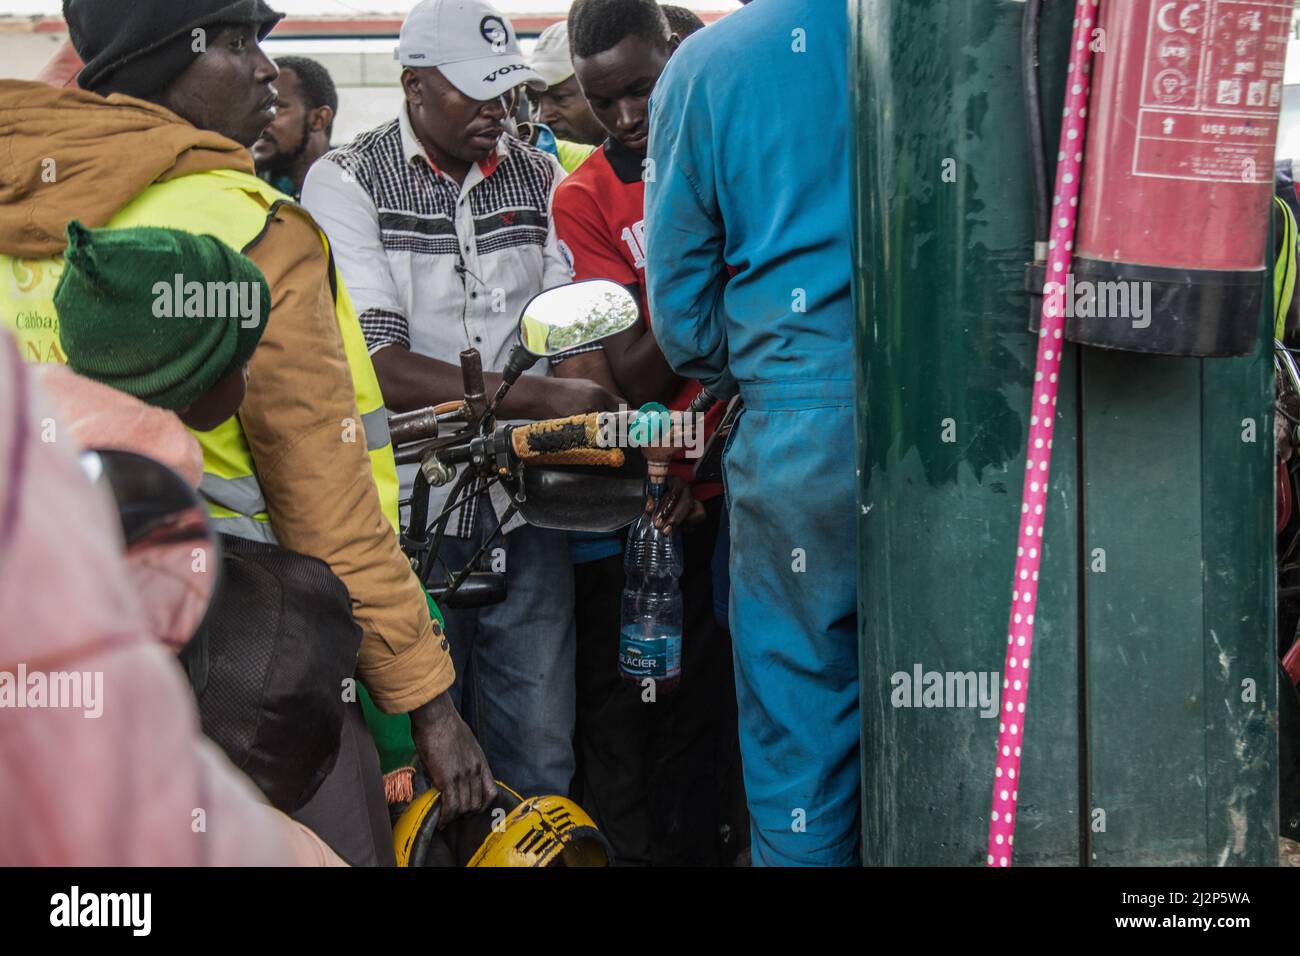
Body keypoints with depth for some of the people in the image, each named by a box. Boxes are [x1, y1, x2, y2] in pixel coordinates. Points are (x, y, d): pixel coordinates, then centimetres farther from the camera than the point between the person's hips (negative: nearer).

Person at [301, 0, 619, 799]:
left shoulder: (540, 179, 11)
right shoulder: (346, 183, -4)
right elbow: (380, 369, -14)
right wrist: (544, 396, -20)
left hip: (522, 507, 4)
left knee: (540, 756, 6)